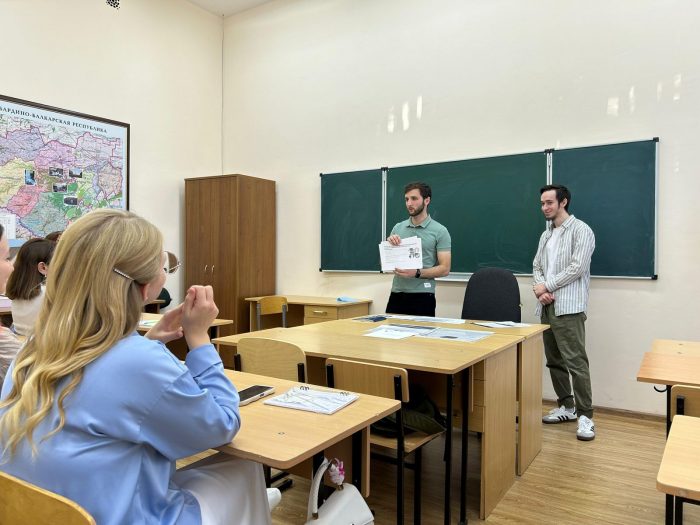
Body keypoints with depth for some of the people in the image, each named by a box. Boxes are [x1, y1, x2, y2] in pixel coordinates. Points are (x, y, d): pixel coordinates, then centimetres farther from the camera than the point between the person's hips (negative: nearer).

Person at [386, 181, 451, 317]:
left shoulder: (439, 231, -5)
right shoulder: (398, 228, 9)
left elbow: (444, 268, -9)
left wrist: (417, 273, -21)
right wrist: (389, 243, -9)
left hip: (422, 296, -4)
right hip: (396, 294, 4)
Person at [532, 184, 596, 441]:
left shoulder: (581, 230, -4)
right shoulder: (546, 235, 19)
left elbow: (577, 268, -14)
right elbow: (537, 267, 14)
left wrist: (547, 286, -10)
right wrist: (540, 291, -5)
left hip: (568, 307, -7)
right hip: (546, 307, 8)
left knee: (575, 361, -9)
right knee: (554, 360, 12)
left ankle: (585, 415, 0)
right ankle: (566, 406, 25)